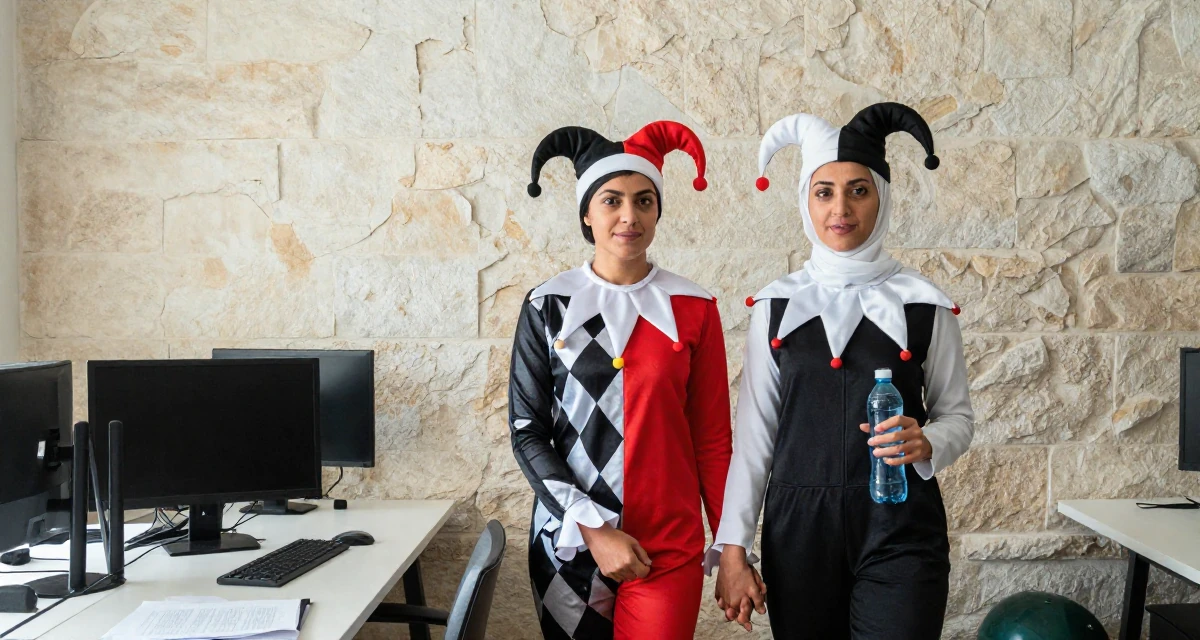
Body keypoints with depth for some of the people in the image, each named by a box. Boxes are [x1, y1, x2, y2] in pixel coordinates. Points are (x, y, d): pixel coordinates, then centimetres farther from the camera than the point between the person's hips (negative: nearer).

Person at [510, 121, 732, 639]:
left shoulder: (693, 309, 0)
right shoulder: (549, 307, -1)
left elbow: (712, 439, 3)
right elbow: (527, 431, -2)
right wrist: (593, 529, -11)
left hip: (667, 548, 0)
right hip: (569, 541, 1)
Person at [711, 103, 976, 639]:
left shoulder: (925, 307, 0)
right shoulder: (776, 307, 3)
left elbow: (957, 414, 8)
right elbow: (755, 433, 4)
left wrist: (927, 443, -15)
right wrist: (732, 548, 0)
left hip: (900, 531, -1)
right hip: (798, 528, 1)